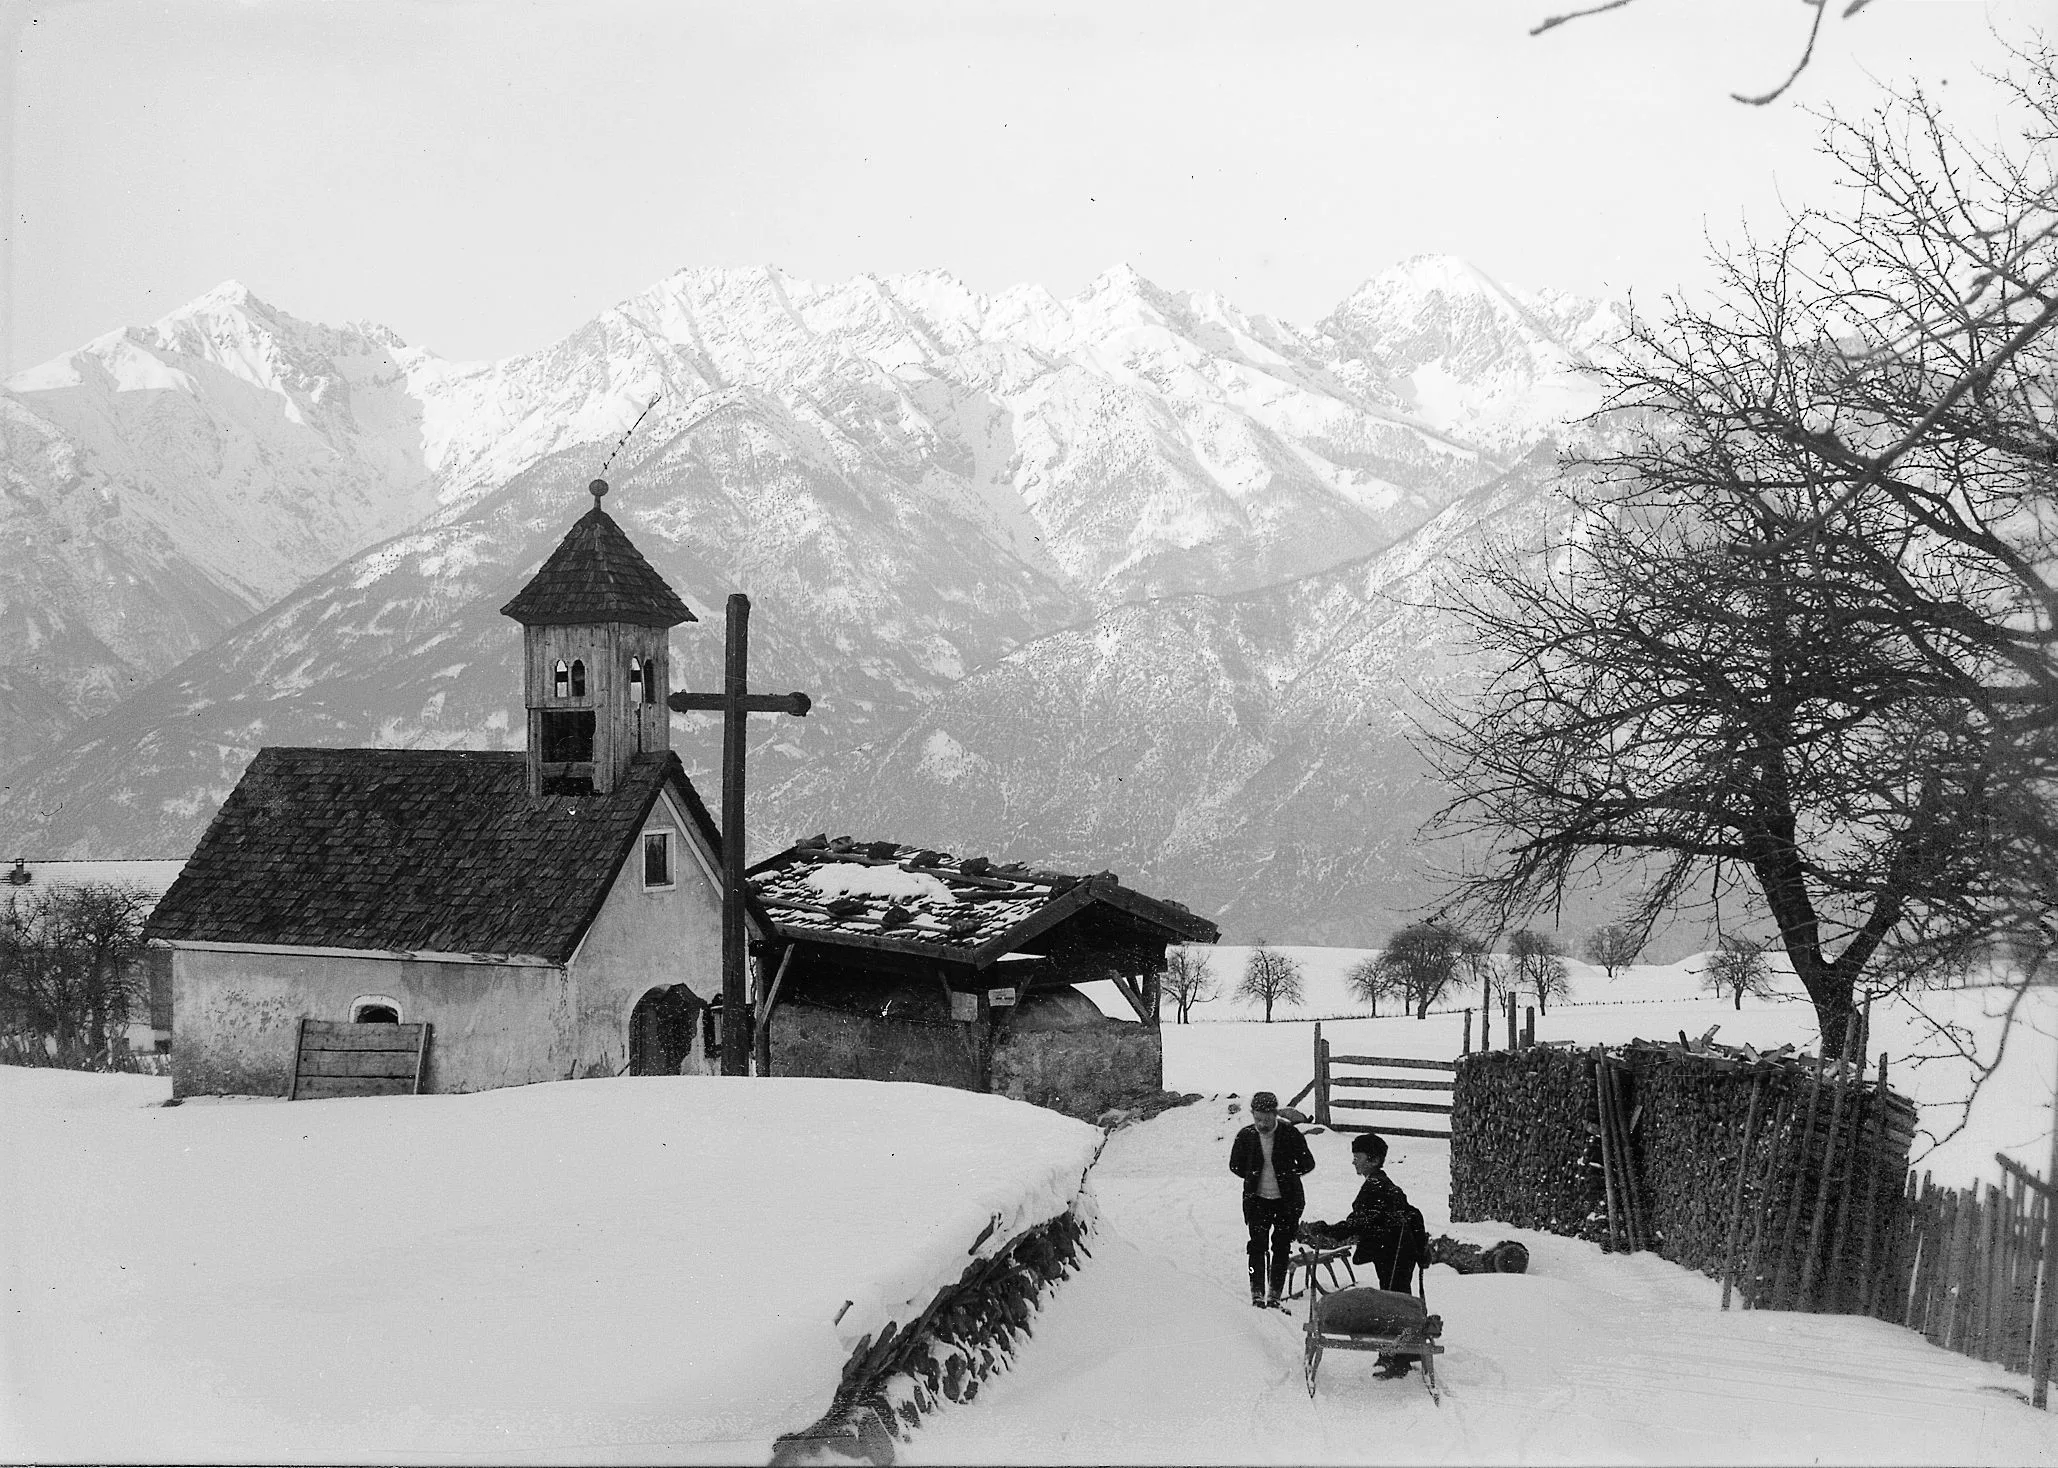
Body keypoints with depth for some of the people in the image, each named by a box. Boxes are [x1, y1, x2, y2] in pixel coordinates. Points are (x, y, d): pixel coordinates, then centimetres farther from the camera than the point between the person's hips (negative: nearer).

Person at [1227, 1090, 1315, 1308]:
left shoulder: (1289, 1134, -9)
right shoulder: (1246, 1136, -5)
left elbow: (1307, 1164, -1)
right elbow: (1235, 1166, 9)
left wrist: (1286, 1174, -4)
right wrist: (1253, 1176, 1)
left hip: (1287, 1200, -1)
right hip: (1257, 1200, 1)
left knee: (1281, 1246, 2)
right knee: (1258, 1245, -5)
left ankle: (1274, 1294, 10)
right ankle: (1257, 1292, -1)